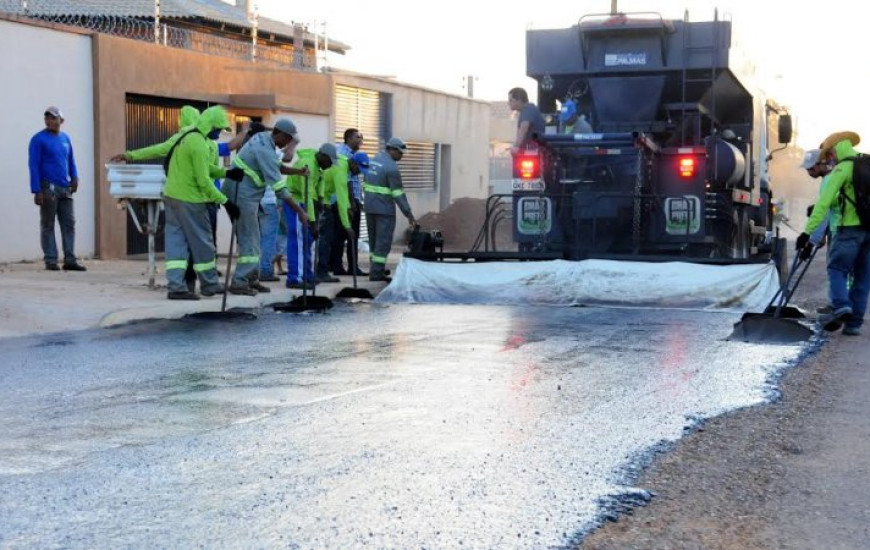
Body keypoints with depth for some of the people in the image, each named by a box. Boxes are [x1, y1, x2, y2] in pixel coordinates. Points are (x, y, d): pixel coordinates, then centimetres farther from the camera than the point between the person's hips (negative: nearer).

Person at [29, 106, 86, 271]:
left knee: (69, 224, 2)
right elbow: (33, 166, -7)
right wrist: (36, 191, -13)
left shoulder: (65, 138, 13)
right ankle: (50, 261, 3)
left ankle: (70, 260, 5)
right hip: (48, 188, -5)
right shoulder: (38, 139, -3)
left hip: (65, 188, 5)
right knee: (48, 225, 0)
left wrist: (74, 178, 3)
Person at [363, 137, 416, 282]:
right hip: (384, 209, -8)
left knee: (374, 240, 17)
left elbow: (366, 184, 15)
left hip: (369, 206, 8)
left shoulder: (374, 160, 11)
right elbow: (398, 193, -16)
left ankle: (376, 269, 26)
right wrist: (408, 213, -13)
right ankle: (377, 273, -3)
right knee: (383, 241, -2)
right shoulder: (392, 167, -15)